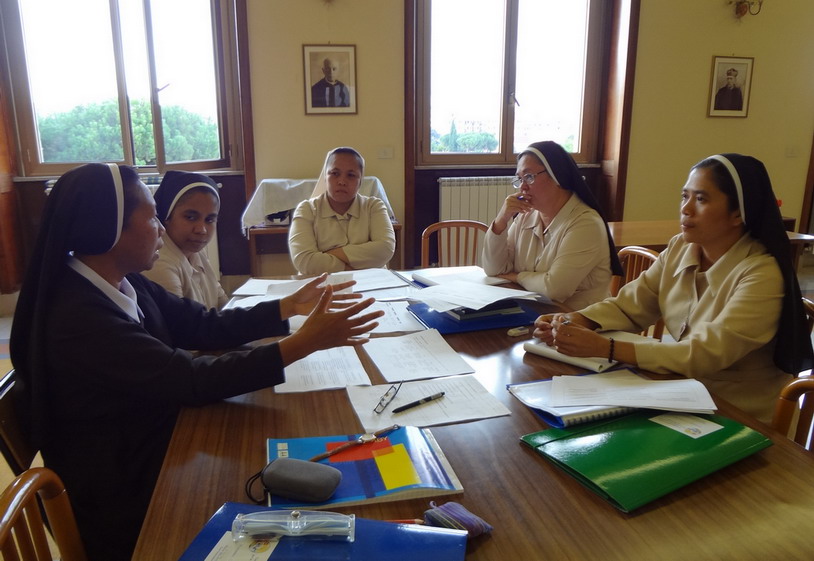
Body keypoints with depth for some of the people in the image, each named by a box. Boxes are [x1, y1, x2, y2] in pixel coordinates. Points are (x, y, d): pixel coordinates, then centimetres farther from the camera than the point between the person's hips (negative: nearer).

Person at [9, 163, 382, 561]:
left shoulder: (125, 284, -1)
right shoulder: (79, 317, -27)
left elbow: (203, 326, 3)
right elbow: (191, 380, -29)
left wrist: (288, 306, -3)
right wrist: (304, 343, -31)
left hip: (154, 447, 7)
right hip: (123, 499, -7)